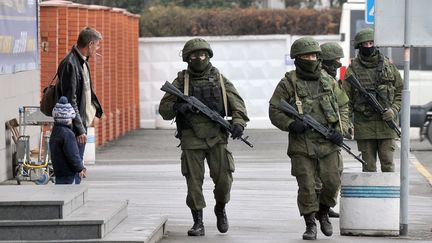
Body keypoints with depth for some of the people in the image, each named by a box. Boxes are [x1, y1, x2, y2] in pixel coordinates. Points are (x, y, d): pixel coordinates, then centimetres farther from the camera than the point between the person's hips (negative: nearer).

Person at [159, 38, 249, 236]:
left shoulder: (219, 79, 8)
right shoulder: (181, 80, 6)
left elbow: (237, 103, 3)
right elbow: (164, 109, 4)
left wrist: (238, 122, -16)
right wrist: (178, 107, -17)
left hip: (217, 138, 0)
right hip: (191, 140, 0)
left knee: (224, 178, -5)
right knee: (194, 181, -1)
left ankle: (220, 209, 23)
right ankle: (198, 223, 9)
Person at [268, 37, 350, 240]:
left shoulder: (328, 81, 9)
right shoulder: (288, 83, -2)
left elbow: (342, 107, 16)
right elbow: (274, 111, 0)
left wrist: (340, 130, 1)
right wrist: (290, 124, -17)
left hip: (329, 143, 3)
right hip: (302, 145, -3)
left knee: (332, 182, 0)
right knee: (306, 186, -4)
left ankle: (323, 213, 26)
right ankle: (310, 224, 9)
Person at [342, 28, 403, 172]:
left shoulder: (388, 66, 6)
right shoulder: (353, 69, 2)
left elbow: (400, 92, 11)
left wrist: (393, 110, -6)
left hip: (386, 123, 1)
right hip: (364, 126, 0)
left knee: (388, 164, -1)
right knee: (368, 167, 4)